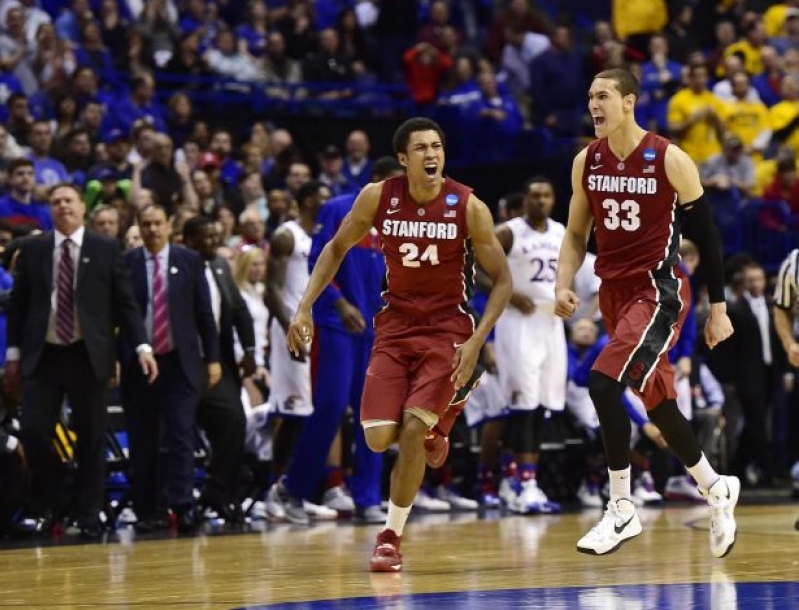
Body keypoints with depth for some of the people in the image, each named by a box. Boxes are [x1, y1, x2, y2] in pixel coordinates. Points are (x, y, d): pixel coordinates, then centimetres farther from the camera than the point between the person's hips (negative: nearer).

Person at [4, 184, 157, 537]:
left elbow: (125, 303, 3)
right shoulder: (32, 250, 7)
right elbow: (18, 304, 10)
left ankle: (89, 517, 9)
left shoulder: (106, 250, 3)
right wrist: (14, 353, 6)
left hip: (89, 356, -1)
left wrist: (142, 347, -7)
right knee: (33, 432, -7)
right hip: (43, 356, 1)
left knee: (91, 439, 1)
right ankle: (45, 508, 12)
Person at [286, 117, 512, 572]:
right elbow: (337, 249, 9)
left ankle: (392, 536, -4)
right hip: (396, 326, 3)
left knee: (414, 427, -19)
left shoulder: (468, 206, -13)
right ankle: (431, 433, 27)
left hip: (447, 329, -3)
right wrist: (305, 307, -1)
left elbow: (502, 280, -7)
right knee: (379, 438, -9)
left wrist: (477, 340, -18)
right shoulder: (378, 198, -7)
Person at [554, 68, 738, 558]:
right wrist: (563, 286, -4)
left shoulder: (670, 160, -10)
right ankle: (717, 490, 33)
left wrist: (718, 308, -3)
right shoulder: (587, 162, 5)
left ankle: (622, 511, -14)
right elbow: (576, 234, 14)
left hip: (659, 290, -6)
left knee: (604, 383, -23)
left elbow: (706, 233, -3)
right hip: (615, 291, 6)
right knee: (658, 401, 12)